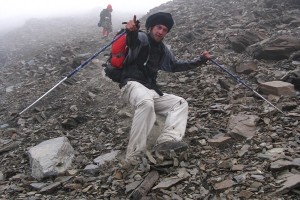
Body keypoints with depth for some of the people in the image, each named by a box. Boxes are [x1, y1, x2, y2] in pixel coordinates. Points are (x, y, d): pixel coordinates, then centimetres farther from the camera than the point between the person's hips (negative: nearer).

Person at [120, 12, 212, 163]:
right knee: (146, 103, -39)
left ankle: (167, 139, -27)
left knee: (181, 103, -1)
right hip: (132, 84, -9)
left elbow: (175, 66, 34)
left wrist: (199, 61, 29)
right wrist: (131, 31, -52)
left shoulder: (163, 50, 22)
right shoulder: (142, 38, -2)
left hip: (151, 90, 9)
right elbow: (133, 41, -27)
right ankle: (133, 158, -37)